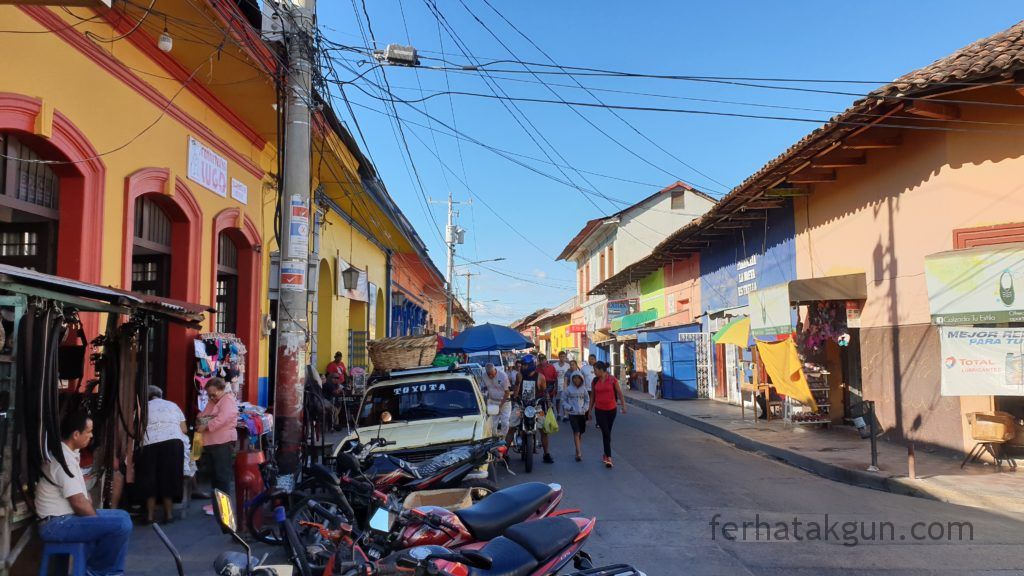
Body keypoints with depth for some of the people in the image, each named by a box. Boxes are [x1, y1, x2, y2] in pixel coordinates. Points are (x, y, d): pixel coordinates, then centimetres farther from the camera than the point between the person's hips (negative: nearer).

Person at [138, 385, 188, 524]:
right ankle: (169, 514, 15)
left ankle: (150, 515, 15)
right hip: (173, 442, 1)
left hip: (150, 444, -1)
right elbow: (184, 429, 18)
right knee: (169, 479, 10)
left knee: (150, 480, 10)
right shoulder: (173, 405, 22)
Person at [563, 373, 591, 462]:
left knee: (580, 433, 10)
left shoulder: (584, 389, 5)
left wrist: (585, 408, -1)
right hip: (572, 413, -3)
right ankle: (579, 453, -15)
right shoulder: (568, 389, -2)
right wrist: (568, 407, -10)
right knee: (576, 432, -13)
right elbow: (564, 399, 5)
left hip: (582, 413, 3)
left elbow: (587, 400, 14)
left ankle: (578, 450, 26)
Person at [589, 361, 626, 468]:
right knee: (605, 433, -8)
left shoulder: (612, 379, -6)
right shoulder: (595, 381, 1)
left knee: (608, 432, 11)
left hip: (611, 410, 0)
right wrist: (590, 410, 10)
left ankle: (606, 455, 25)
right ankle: (608, 457, -10)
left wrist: (623, 405, -6)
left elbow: (619, 393, -2)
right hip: (599, 410, 0)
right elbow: (592, 396, 9)